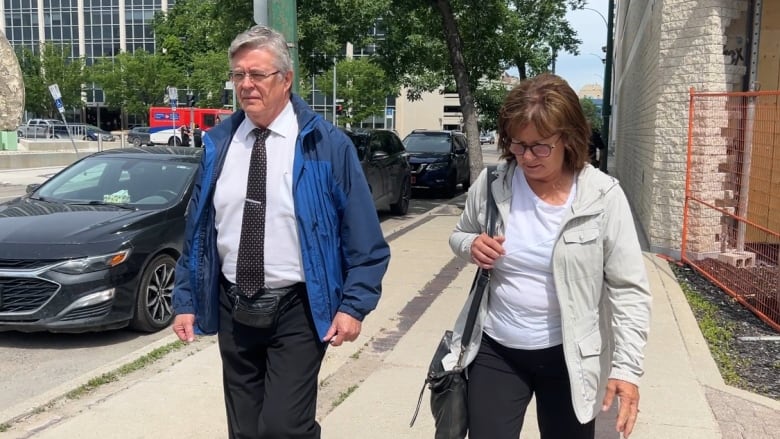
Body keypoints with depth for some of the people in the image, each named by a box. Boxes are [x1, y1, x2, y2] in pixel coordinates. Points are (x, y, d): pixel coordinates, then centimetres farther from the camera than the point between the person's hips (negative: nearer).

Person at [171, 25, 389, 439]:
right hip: (233, 309, 5)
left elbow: (364, 238, -6)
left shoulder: (326, 144, -7)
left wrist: (353, 305, -13)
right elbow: (197, 229, 10)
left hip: (297, 310, -4)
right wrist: (186, 300, 8)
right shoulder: (218, 144, 4)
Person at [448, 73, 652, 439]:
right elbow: (458, 235, 12)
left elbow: (629, 290, -10)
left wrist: (627, 366, -17)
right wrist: (471, 245, -12)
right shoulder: (491, 184, -7)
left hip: (567, 356, -1)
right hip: (495, 350, 2)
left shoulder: (603, 197, -14)